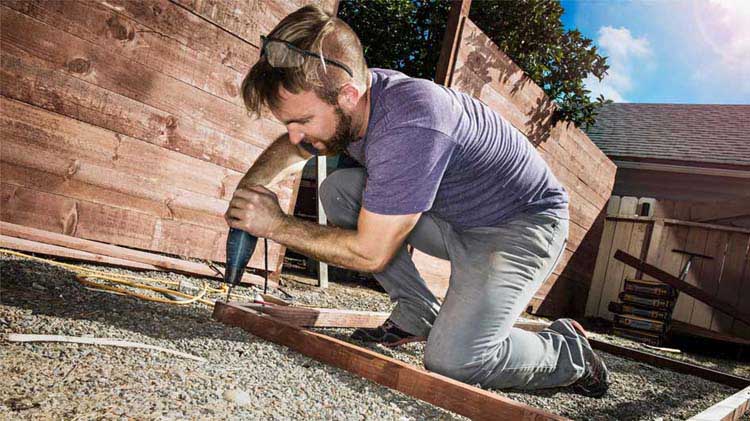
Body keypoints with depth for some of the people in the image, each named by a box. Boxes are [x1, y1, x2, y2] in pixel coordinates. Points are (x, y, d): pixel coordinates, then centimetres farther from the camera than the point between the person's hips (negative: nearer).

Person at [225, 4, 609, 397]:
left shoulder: (409, 126, -36)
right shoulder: (354, 92, -10)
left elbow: (371, 253, -27)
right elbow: (291, 148, 12)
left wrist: (278, 225, -17)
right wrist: (248, 189, -7)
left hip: (522, 224, -8)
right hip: (454, 217, 8)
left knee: (450, 359, -26)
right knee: (337, 190, -3)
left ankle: (570, 351, 5)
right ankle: (418, 313, 7)